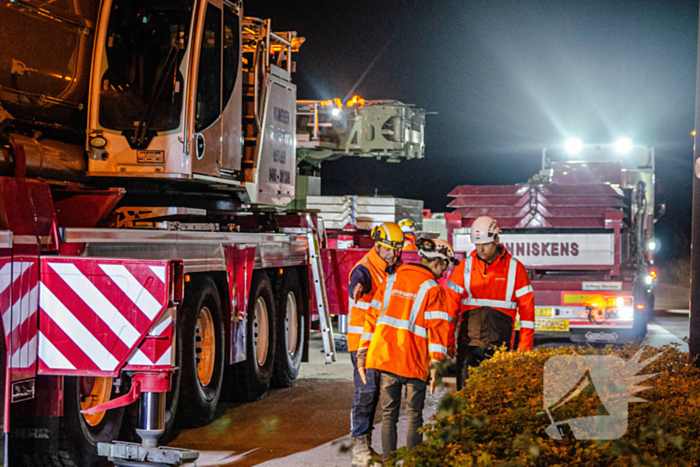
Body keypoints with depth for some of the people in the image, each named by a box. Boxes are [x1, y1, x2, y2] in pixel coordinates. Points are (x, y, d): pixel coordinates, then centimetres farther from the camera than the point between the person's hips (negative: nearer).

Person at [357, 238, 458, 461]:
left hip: (384, 356, 4)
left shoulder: (391, 280, 10)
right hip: (414, 361, -4)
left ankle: (388, 460, 8)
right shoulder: (433, 289, -5)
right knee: (414, 416, 8)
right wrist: (436, 365, -11)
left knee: (388, 413, 10)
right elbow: (437, 328, -11)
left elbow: (373, 315, 10)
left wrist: (363, 352, 12)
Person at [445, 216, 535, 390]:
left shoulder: (515, 268, 3)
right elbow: (450, 306, 9)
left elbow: (527, 309, 5)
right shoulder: (465, 267, 7)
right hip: (468, 343, 1)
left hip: (499, 346, -1)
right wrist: (448, 341, 4)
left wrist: (525, 347, 1)